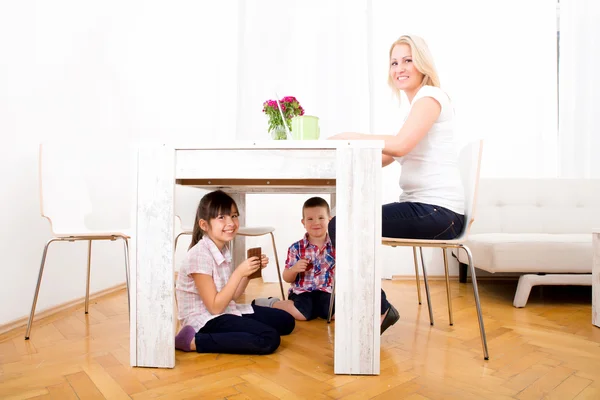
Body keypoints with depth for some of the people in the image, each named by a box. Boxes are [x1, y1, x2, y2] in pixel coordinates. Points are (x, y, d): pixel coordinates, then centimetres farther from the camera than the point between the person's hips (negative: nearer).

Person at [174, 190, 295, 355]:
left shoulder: (224, 248, 4)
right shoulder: (199, 255, -22)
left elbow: (232, 296, 7)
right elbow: (215, 307, -21)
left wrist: (249, 271, -6)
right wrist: (239, 272, -24)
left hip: (226, 310, 8)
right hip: (205, 319, -8)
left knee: (286, 321, 8)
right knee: (269, 339, -23)